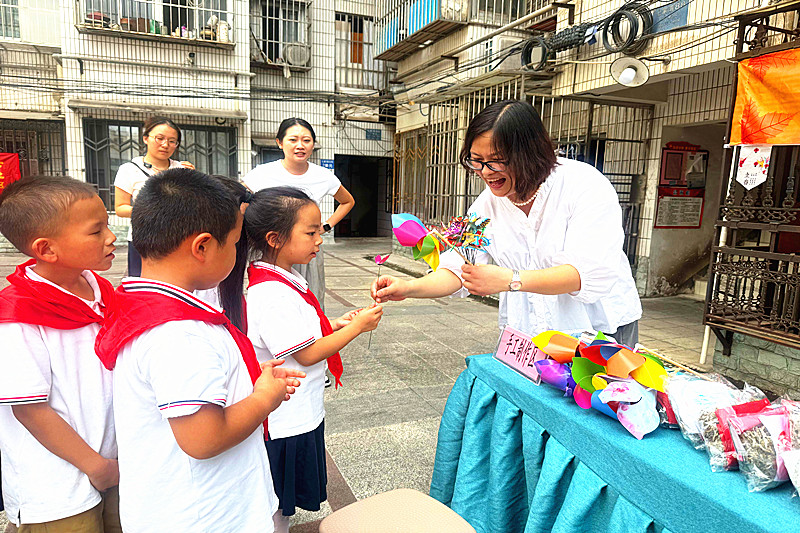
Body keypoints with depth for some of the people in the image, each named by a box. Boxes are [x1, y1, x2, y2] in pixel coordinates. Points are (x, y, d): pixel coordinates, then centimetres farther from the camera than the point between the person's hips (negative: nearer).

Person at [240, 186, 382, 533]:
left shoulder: (284, 281, 5)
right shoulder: (271, 295, -27)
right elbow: (307, 354, -25)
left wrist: (333, 325, 3)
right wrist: (356, 327, -18)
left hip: (301, 413, 9)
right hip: (286, 423, -9)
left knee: (285, 505, 24)